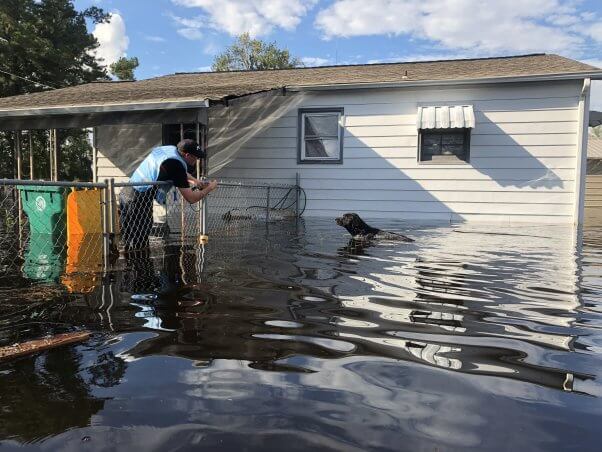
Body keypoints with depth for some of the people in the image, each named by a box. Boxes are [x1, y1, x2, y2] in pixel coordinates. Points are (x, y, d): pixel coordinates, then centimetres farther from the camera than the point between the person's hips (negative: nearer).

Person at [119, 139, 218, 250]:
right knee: (140, 245, -3)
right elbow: (191, 198, -15)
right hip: (139, 200, -10)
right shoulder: (176, 164, -17)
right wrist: (210, 188, -1)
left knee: (129, 243, 16)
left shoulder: (170, 149, 9)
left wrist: (195, 181, 15)